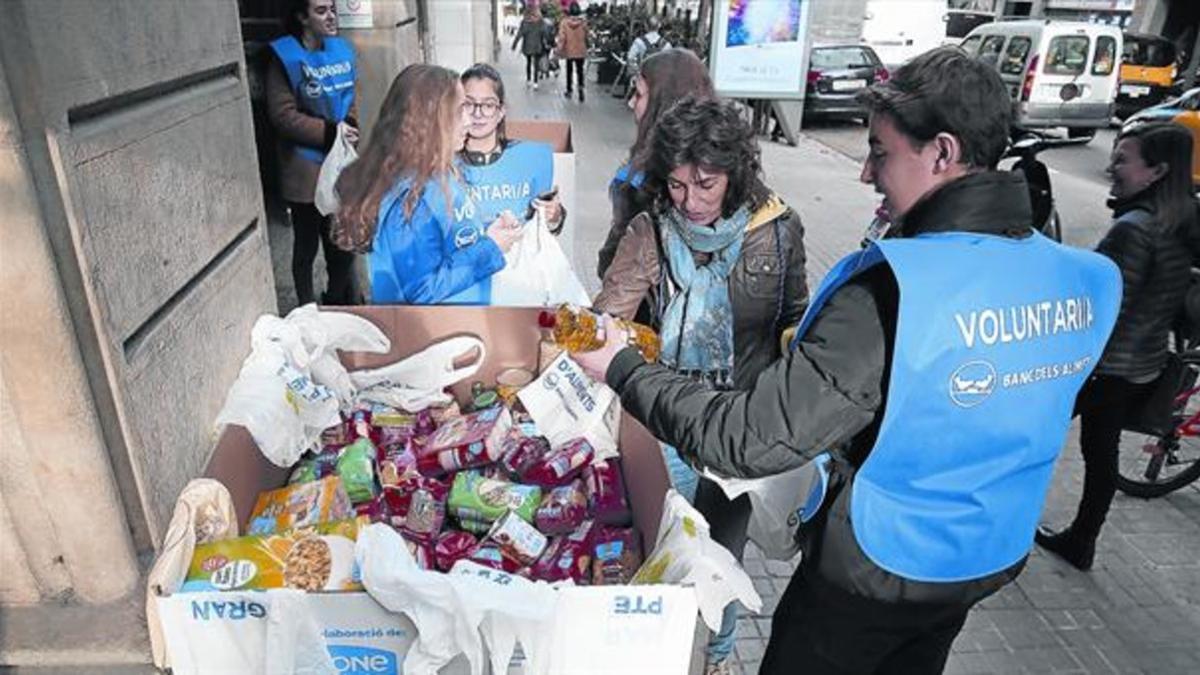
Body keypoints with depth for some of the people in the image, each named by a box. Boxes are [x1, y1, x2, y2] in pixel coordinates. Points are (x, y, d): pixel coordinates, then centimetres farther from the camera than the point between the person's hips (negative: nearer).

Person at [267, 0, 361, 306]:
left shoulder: (341, 50, 7)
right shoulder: (284, 57, -10)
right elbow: (282, 114, -15)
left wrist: (351, 125, -4)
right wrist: (329, 132, -21)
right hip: (306, 169, -5)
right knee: (307, 243, 7)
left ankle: (340, 301, 33)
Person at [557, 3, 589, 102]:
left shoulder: (564, 22, -12)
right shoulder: (583, 22, -8)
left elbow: (562, 38, -12)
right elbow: (586, 36, 2)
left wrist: (560, 50, -6)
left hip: (569, 51, 0)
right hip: (581, 51, 0)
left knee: (569, 71, 16)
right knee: (580, 71, 9)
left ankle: (569, 91, 25)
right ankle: (581, 87, -12)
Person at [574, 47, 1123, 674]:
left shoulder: (893, 291, -33)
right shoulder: (1084, 278, -9)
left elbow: (750, 441, -32)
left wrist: (624, 370, -20)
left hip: (879, 569, -6)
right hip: (993, 561, 7)